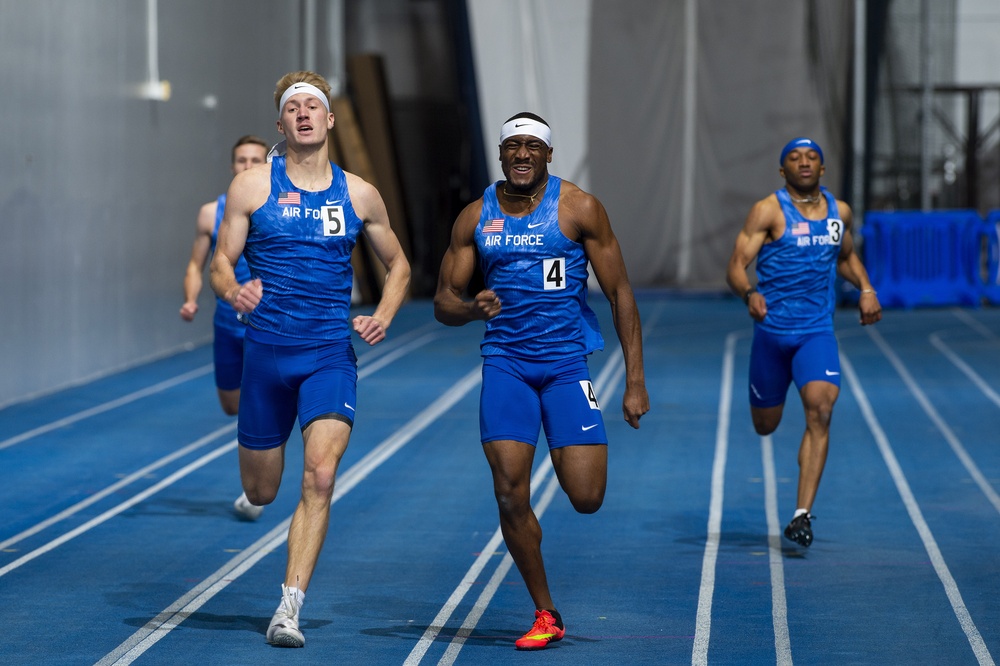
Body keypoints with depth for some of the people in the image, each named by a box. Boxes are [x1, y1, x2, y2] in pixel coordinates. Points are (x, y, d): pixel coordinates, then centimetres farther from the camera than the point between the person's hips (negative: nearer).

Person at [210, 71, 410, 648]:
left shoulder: (359, 195, 5)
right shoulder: (252, 186, 1)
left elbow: (398, 264, 17)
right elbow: (222, 262, 2)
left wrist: (384, 315, -1)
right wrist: (233, 291, -21)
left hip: (330, 356, 0)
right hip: (265, 352, 0)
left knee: (320, 478, -20)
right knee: (261, 493, 10)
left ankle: (290, 609, -17)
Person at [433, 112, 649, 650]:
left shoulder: (579, 208, -3)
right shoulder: (475, 217, 4)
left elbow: (619, 292, -1)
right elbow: (443, 303, 8)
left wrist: (635, 380, -6)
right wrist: (473, 308, -18)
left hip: (566, 361, -2)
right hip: (505, 362, 2)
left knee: (586, 498, -9)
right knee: (510, 494, -10)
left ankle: (567, 458, 30)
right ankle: (545, 616, 6)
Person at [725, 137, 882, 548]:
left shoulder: (839, 212, 6)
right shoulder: (768, 211, -8)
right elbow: (736, 267, -14)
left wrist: (865, 289, 8)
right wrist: (749, 294, -35)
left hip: (817, 332, 2)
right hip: (772, 330, -2)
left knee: (820, 411, -20)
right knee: (765, 426, 12)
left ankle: (803, 515, -21)